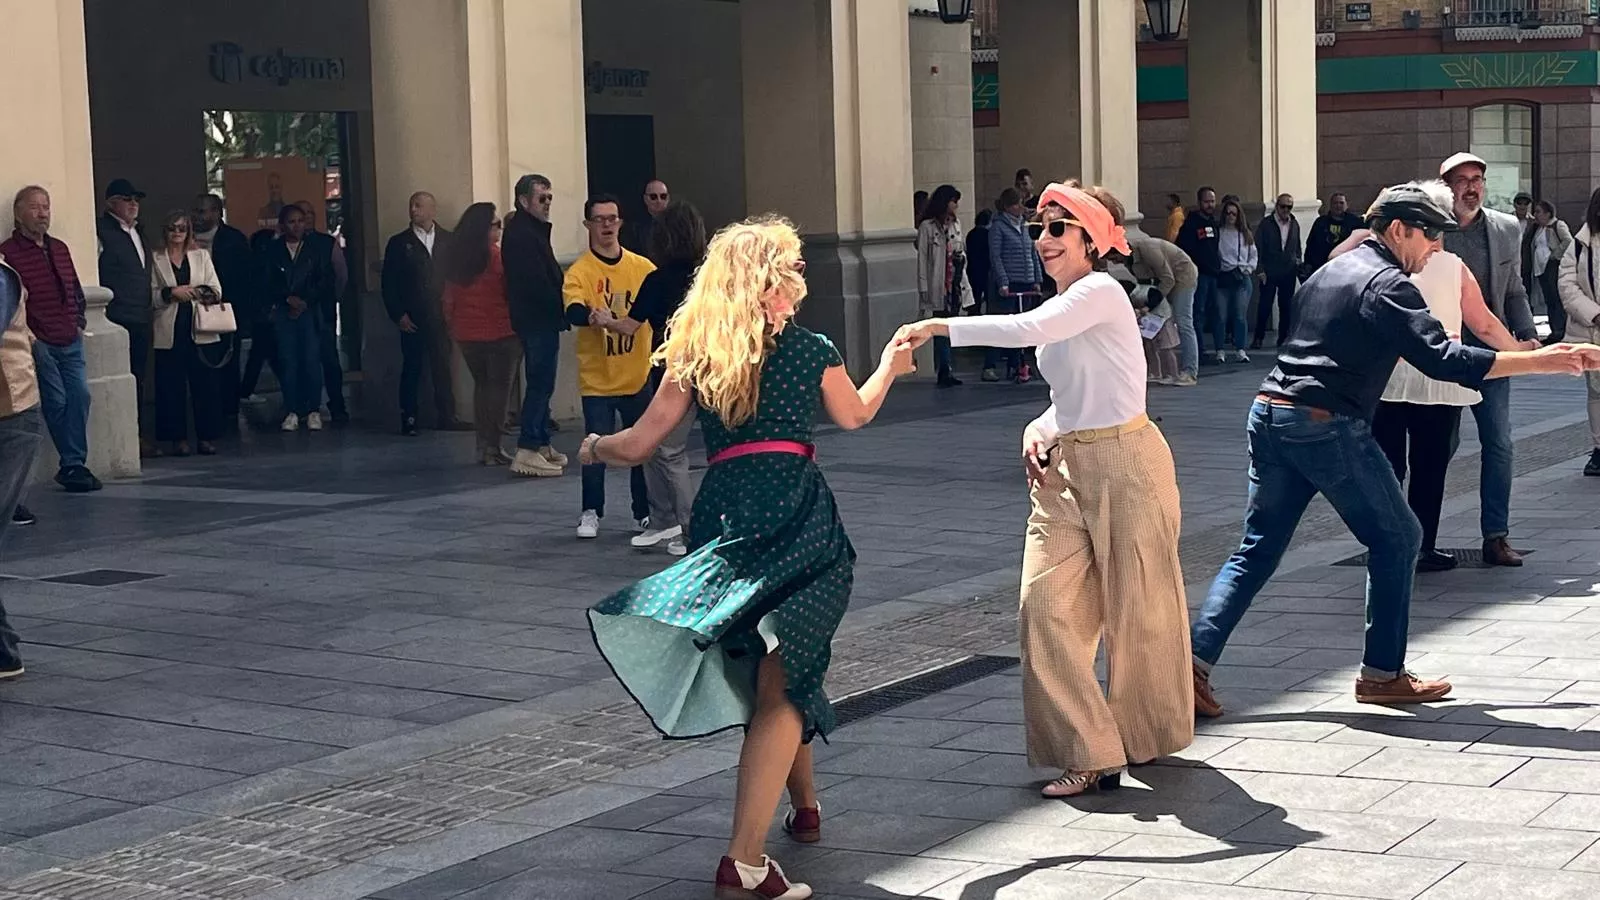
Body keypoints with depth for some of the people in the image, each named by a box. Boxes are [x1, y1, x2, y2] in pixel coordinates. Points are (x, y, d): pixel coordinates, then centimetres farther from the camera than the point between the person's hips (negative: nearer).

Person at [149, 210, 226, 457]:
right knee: (172, 386, -2)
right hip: (169, 332, -1)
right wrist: (171, 293, -14)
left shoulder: (201, 256, 13)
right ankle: (177, 438, 5)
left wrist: (203, 293, -13)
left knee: (205, 384, -1)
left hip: (200, 330, 1)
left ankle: (206, 437, 5)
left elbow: (217, 290, 7)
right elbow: (151, 296, 1)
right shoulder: (156, 259, 7)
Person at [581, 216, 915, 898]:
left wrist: (595, 447, 32)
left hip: (723, 520, 3)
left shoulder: (693, 357, 7)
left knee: (767, 672, 22)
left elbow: (638, 445, 9)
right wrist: (889, 367, 46)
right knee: (782, 682, -7)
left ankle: (804, 806, 40)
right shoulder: (811, 352, 6)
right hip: (800, 519, -3)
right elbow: (855, 415, 26)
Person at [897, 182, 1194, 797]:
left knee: (1136, 608, 6)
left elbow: (1030, 329, -31)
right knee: (1046, 608, -4)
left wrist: (941, 326, -26)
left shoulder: (1100, 292, -13)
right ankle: (1090, 755, 0)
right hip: (1065, 469, 8)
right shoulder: (1061, 306, 13)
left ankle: (1147, 737, 27)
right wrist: (1039, 430, 3)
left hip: (1125, 465, -8)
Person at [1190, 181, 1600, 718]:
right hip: (1328, 427, -8)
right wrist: (1543, 361, -18)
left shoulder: (1329, 272, 20)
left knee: (1257, 550, 9)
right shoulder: (1388, 286, -8)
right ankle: (1381, 674, 12)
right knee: (1396, 538, 8)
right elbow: (1443, 359, -18)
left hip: (1269, 413, 8)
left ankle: (1193, 664, -3)